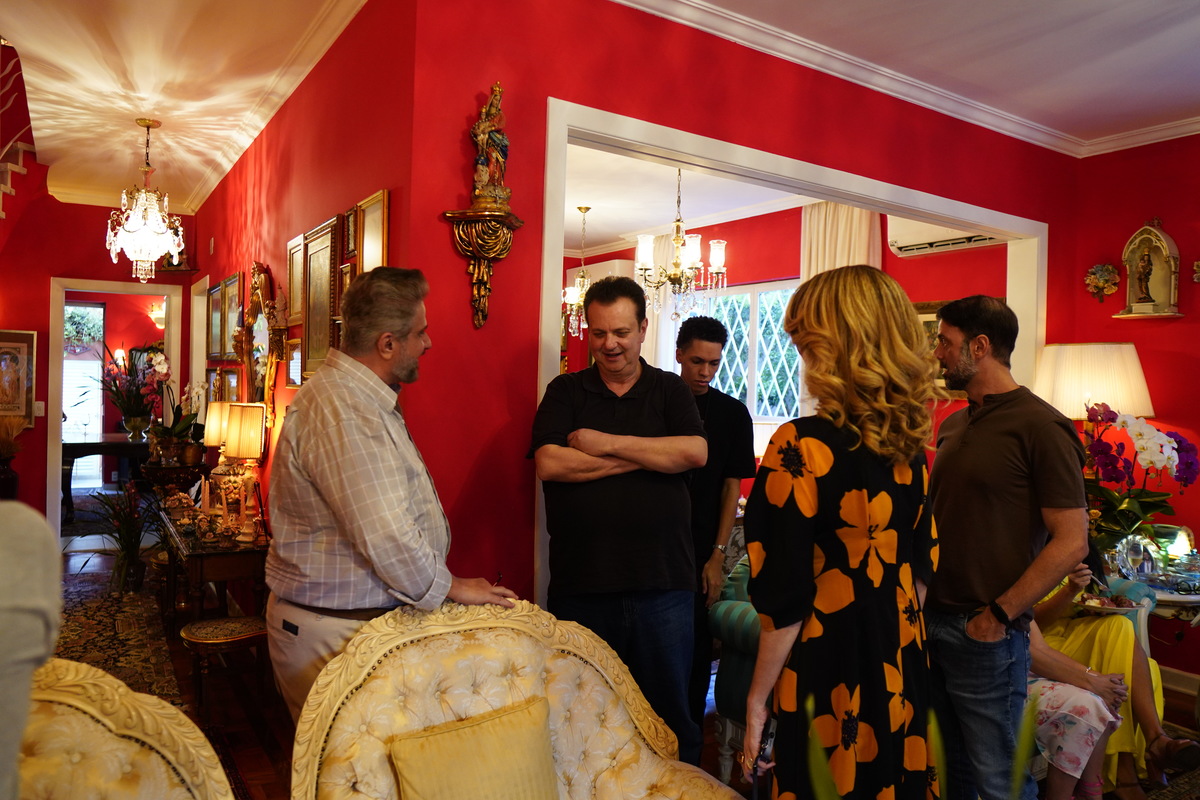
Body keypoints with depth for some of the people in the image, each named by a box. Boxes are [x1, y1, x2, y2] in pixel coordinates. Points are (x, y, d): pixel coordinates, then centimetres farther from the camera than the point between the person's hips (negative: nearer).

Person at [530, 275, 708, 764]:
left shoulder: (670, 390, 8)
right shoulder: (565, 392, 6)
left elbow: (695, 452, -10)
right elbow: (548, 464, -11)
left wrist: (608, 443, -12)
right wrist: (649, 456, -8)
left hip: (662, 582, 0)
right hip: (580, 584, 0)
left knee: (668, 708, 13)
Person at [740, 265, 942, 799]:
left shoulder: (802, 446, -20)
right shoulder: (906, 444, 0)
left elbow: (785, 601, -19)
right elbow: (920, 568, 9)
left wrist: (757, 701, -8)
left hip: (828, 677, -6)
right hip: (898, 672, 6)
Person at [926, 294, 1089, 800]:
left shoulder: (1040, 427, -12)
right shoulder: (952, 425, 11)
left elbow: (1071, 541, -14)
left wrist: (1000, 615, -15)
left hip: (986, 634, -6)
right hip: (931, 621, 7)